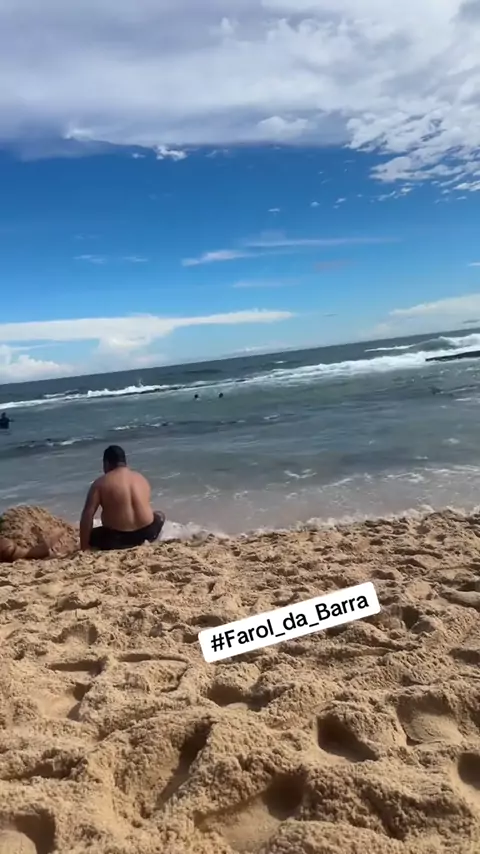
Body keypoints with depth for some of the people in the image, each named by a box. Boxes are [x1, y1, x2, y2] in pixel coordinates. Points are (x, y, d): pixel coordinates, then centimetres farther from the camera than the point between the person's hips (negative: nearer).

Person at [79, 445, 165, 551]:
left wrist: (83, 549, -3)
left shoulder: (100, 483, -2)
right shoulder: (141, 478, 11)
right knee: (159, 516, 35)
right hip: (146, 532, 4)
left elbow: (87, 515, -8)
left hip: (116, 538, -3)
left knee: (91, 535, 26)